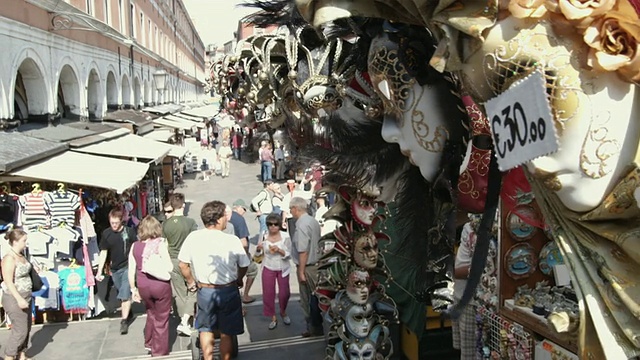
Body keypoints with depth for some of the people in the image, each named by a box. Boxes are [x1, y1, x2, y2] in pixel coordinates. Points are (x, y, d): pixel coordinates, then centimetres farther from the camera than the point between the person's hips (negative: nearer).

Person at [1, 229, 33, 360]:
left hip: (25, 296, 9)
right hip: (15, 298, -9)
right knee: (20, 330, -3)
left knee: (26, 328, 14)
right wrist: (19, 299, -26)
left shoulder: (21, 255, 6)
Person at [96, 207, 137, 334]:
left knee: (125, 295, -11)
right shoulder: (106, 233, -2)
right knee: (122, 295, 17)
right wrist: (99, 271, 2)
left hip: (128, 267, -4)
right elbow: (103, 253, 4)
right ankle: (128, 313, 39)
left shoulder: (129, 231, -9)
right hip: (115, 269, 4)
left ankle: (124, 321, -4)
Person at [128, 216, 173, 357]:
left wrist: (133, 289, 13)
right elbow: (169, 267, -15)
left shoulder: (135, 246, 1)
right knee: (161, 319, 10)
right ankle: (160, 352, 19)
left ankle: (149, 344, 39)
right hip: (160, 284, -4)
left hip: (143, 286, 5)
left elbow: (131, 271, 3)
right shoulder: (160, 244, -12)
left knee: (151, 314, 28)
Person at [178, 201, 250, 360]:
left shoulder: (193, 237, -11)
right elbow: (243, 266, -7)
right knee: (226, 333, 15)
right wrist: (237, 281, 13)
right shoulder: (232, 240, -17)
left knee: (206, 329, 21)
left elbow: (183, 264, -3)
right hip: (228, 291, -2)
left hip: (204, 291, 2)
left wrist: (192, 282, 13)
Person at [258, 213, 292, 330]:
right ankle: (273, 318, 19)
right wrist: (259, 249, -15)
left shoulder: (285, 237, -12)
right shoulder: (264, 237, -6)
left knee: (284, 293, 5)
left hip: (283, 269, -1)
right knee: (268, 293, 1)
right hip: (268, 268, 1)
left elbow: (289, 255, -9)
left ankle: (283, 312, 35)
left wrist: (279, 250, -26)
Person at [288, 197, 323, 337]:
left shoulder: (301, 225, -19)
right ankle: (317, 326, 26)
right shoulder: (313, 221, 8)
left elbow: (303, 251, -23)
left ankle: (313, 328, 14)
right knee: (314, 297, 16)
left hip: (307, 266, -8)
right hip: (316, 263, 9)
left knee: (307, 299, 4)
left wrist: (301, 272, -18)